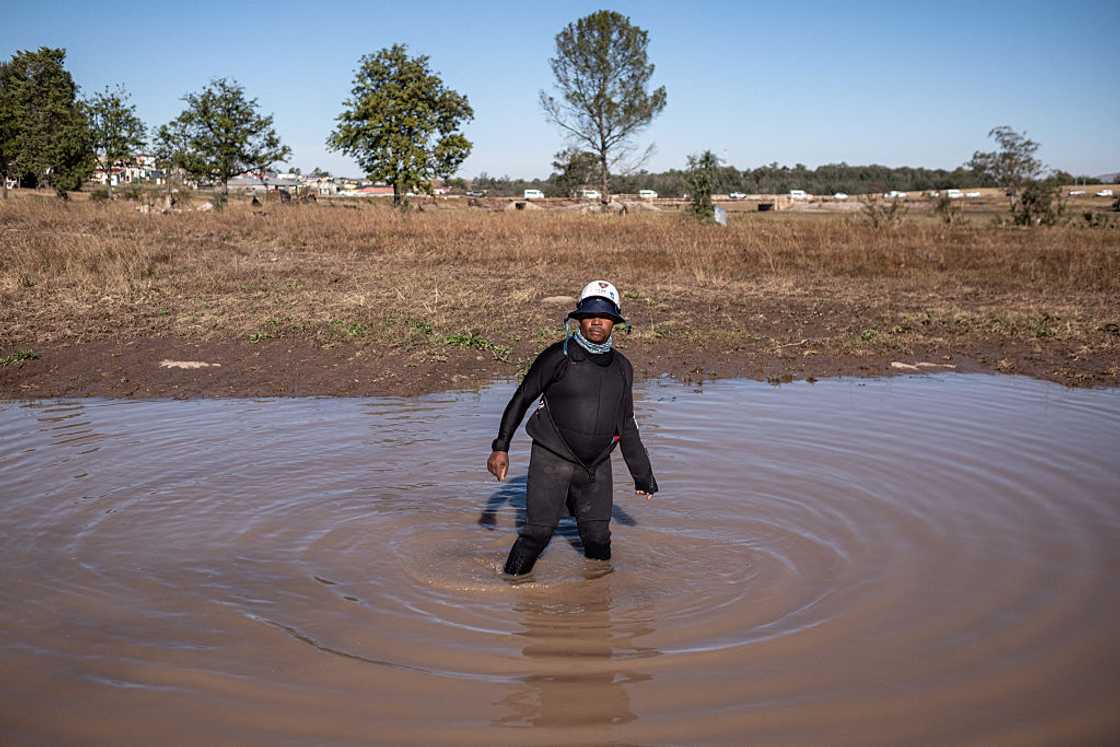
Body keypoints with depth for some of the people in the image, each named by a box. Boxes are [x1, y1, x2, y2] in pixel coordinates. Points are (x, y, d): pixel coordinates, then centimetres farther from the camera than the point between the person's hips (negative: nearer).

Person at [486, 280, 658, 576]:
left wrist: (642, 475, 20)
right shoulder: (558, 356, -8)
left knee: (598, 538, 9)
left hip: (597, 465, 5)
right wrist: (500, 447, -10)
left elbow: (626, 424, 17)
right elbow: (522, 399, -3)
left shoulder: (621, 367, 8)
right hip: (552, 459, -4)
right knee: (538, 532, -10)